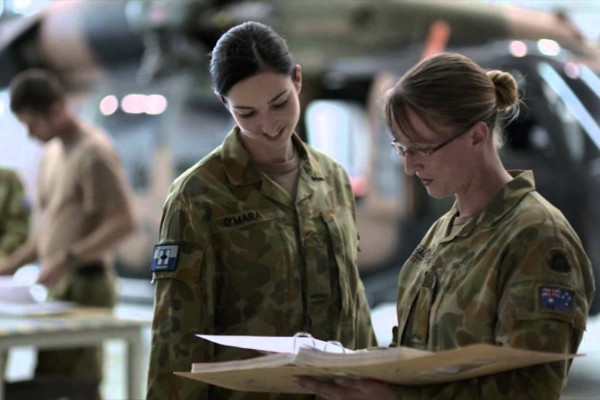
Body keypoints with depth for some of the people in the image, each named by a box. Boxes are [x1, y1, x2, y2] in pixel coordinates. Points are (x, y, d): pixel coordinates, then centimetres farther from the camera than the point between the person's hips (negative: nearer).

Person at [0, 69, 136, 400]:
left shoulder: (93, 152, -12)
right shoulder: (52, 153, 16)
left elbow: (123, 222, -18)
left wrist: (67, 258, -24)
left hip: (84, 285, -9)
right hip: (60, 285, 9)